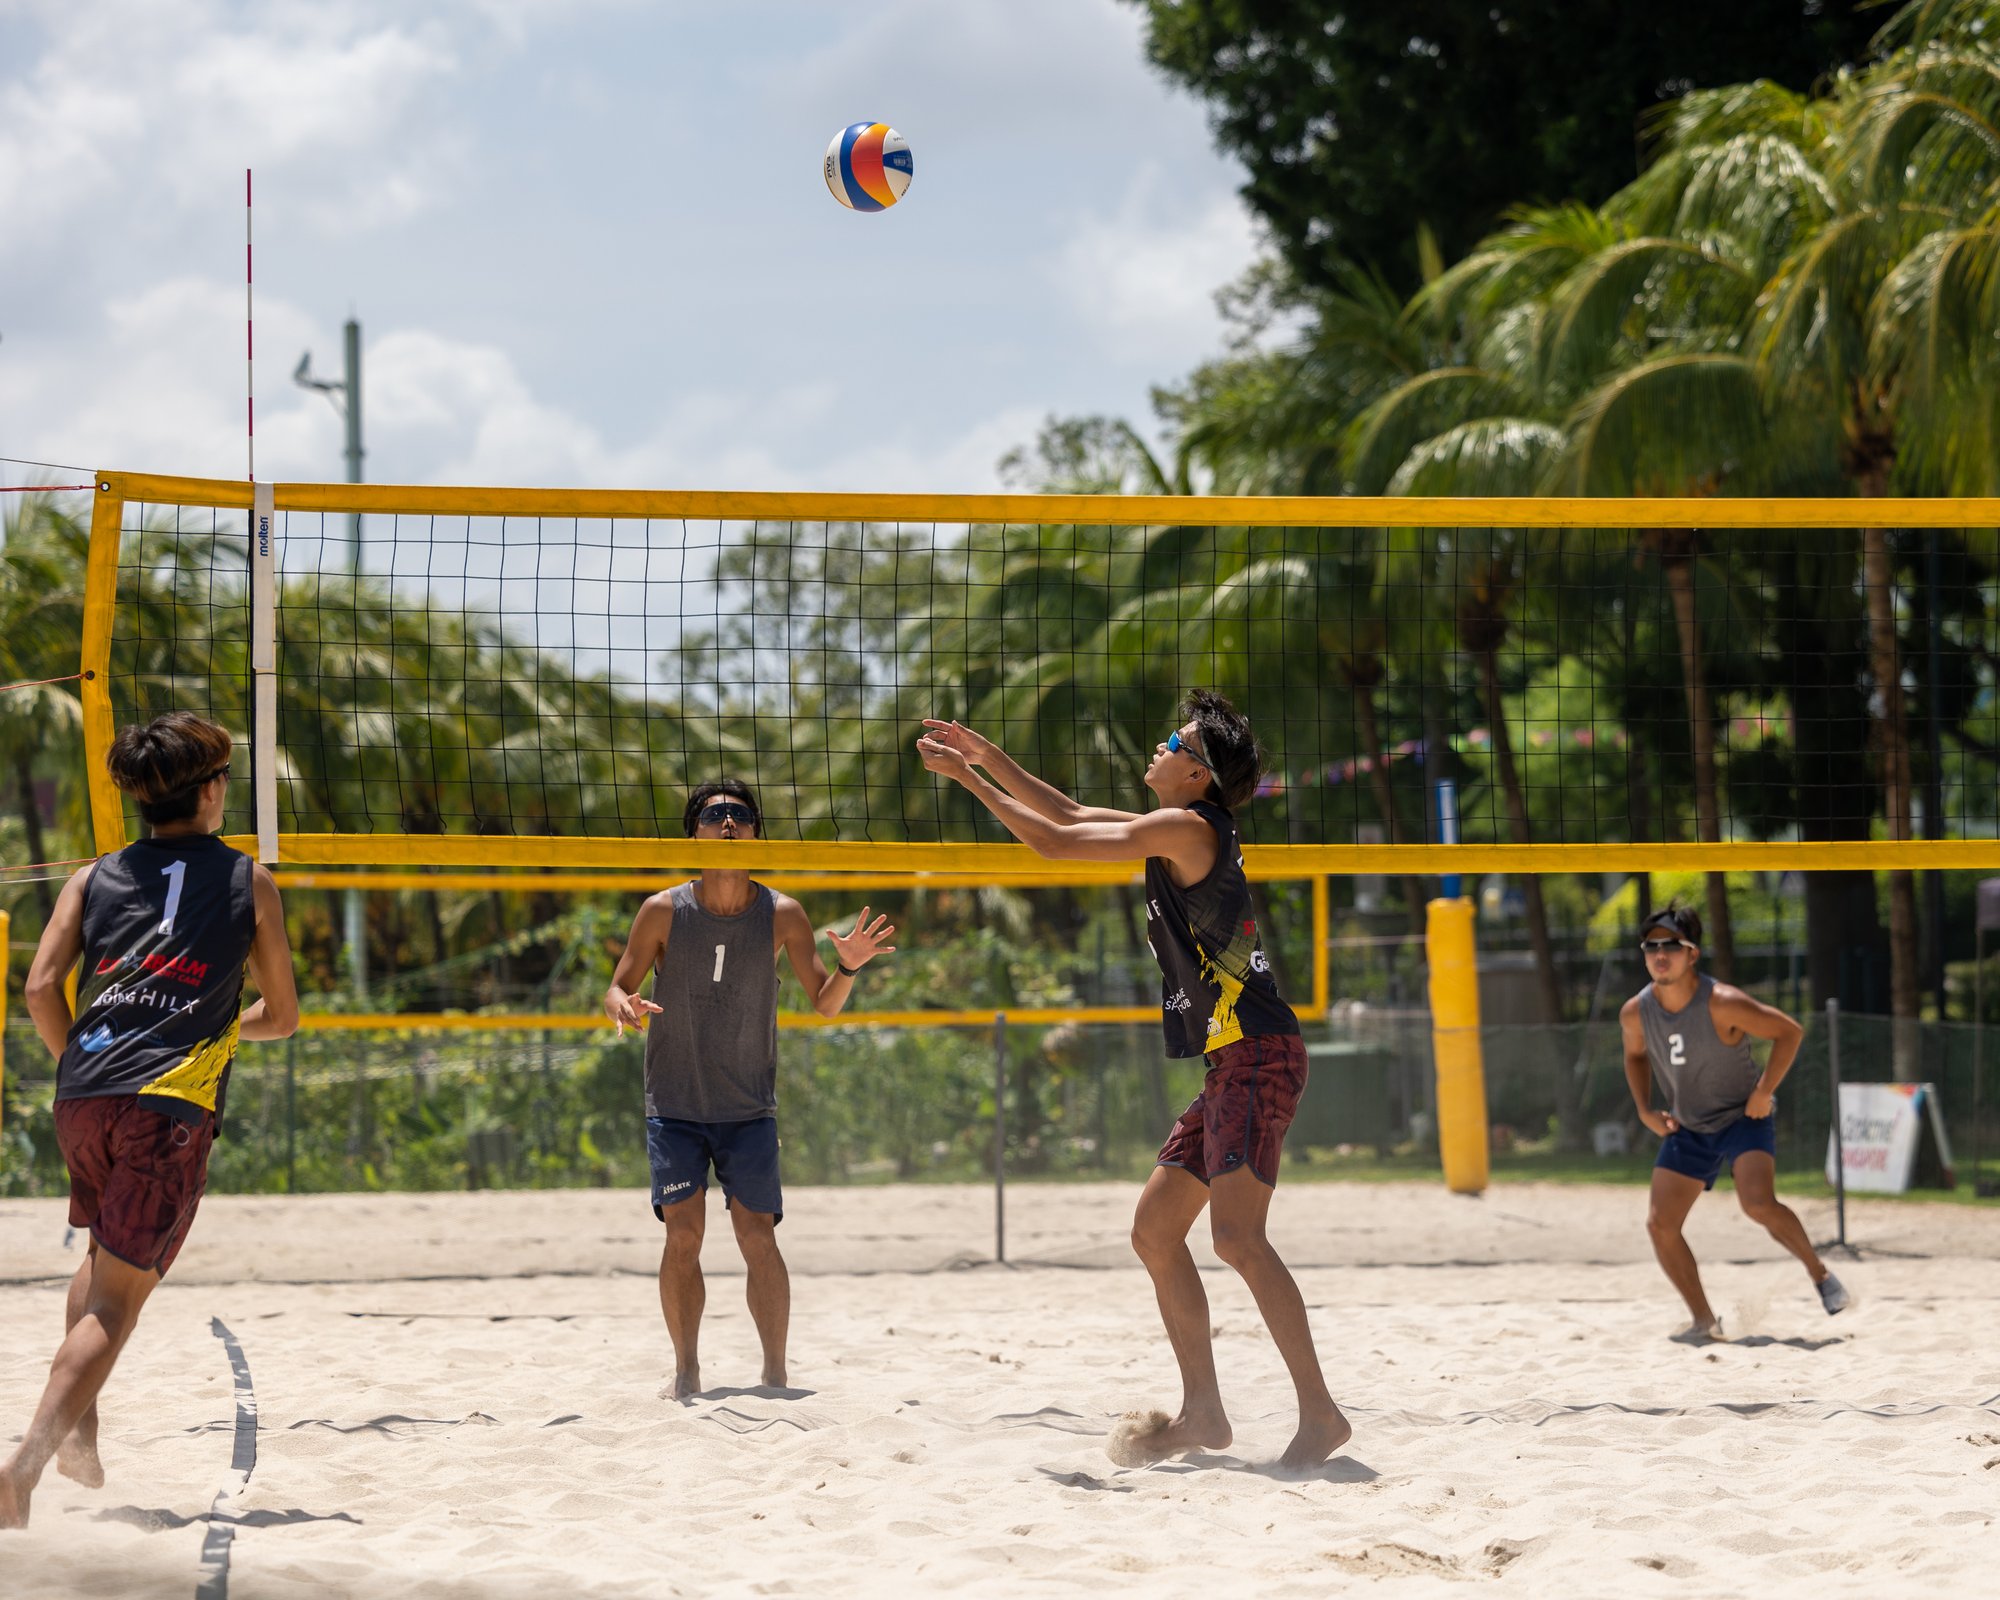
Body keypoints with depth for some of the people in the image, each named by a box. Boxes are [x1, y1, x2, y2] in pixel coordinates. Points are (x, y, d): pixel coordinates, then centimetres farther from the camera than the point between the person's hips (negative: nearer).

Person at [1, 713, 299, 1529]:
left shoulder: (95, 878, 13)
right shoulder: (247, 882, 9)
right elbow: (282, 1015, 12)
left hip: (83, 1098, 4)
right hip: (170, 1103, -4)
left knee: (106, 1258, 29)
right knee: (118, 1295, -5)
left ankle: (76, 1431, 23)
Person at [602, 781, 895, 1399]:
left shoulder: (782, 915, -3)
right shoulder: (664, 912, -6)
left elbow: (825, 1004, 0)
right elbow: (618, 988, 0)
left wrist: (849, 967, -21)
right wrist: (623, 1007, -24)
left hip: (749, 1109, 0)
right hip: (674, 1107, 0)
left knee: (758, 1239, -6)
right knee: (683, 1233, -9)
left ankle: (775, 1373, 3)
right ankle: (687, 1373, 1)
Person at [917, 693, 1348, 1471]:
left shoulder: (1188, 828, -10)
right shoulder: (1178, 832, 18)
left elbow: (1054, 842, -9)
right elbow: (1070, 815, 29)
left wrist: (968, 777, -1)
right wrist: (989, 757, 24)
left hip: (1258, 1056, -11)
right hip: (1232, 1063, 11)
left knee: (1237, 1234, -21)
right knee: (1155, 1232, 11)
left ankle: (1319, 1412, -21)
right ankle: (1203, 1414, 15)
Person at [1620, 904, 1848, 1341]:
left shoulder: (1722, 1004, -25)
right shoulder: (1635, 1013, -10)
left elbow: (1790, 1031, -15)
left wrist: (1764, 1092, -18)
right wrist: (1644, 1110, 1)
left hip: (1744, 1119, -5)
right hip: (1686, 1127, 5)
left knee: (1759, 1205, -28)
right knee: (1659, 1224, -5)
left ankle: (1819, 1272, -3)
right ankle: (1704, 1322, 9)